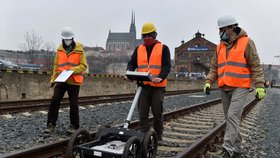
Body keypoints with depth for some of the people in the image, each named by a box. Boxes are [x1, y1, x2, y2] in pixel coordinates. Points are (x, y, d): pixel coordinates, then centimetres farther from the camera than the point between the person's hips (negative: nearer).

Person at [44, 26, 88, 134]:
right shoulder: (60, 50, 10)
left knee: (73, 104, 3)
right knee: (54, 101, -4)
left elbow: (83, 66, -3)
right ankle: (51, 125, 6)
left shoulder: (79, 50, -1)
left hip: (74, 81, -3)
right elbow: (56, 66, 15)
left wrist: (73, 70, -19)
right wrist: (53, 79, 9)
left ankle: (74, 126, 16)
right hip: (61, 80, 3)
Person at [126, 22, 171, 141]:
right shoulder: (139, 49, 14)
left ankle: (158, 136, 18)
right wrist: (130, 72, -10)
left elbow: (166, 66, -6)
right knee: (142, 112, 2)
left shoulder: (163, 48, 3)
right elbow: (132, 63, 13)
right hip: (143, 86, 3)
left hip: (158, 86, -3)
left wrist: (160, 77, -25)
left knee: (157, 112, 3)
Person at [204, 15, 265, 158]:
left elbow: (255, 66, -5)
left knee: (233, 117, -17)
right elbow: (214, 67, 14)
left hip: (240, 88, -6)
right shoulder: (220, 47, 12)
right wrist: (208, 81, -1)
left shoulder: (246, 42, -3)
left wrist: (259, 86, -12)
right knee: (230, 119, 10)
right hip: (224, 89, 6)